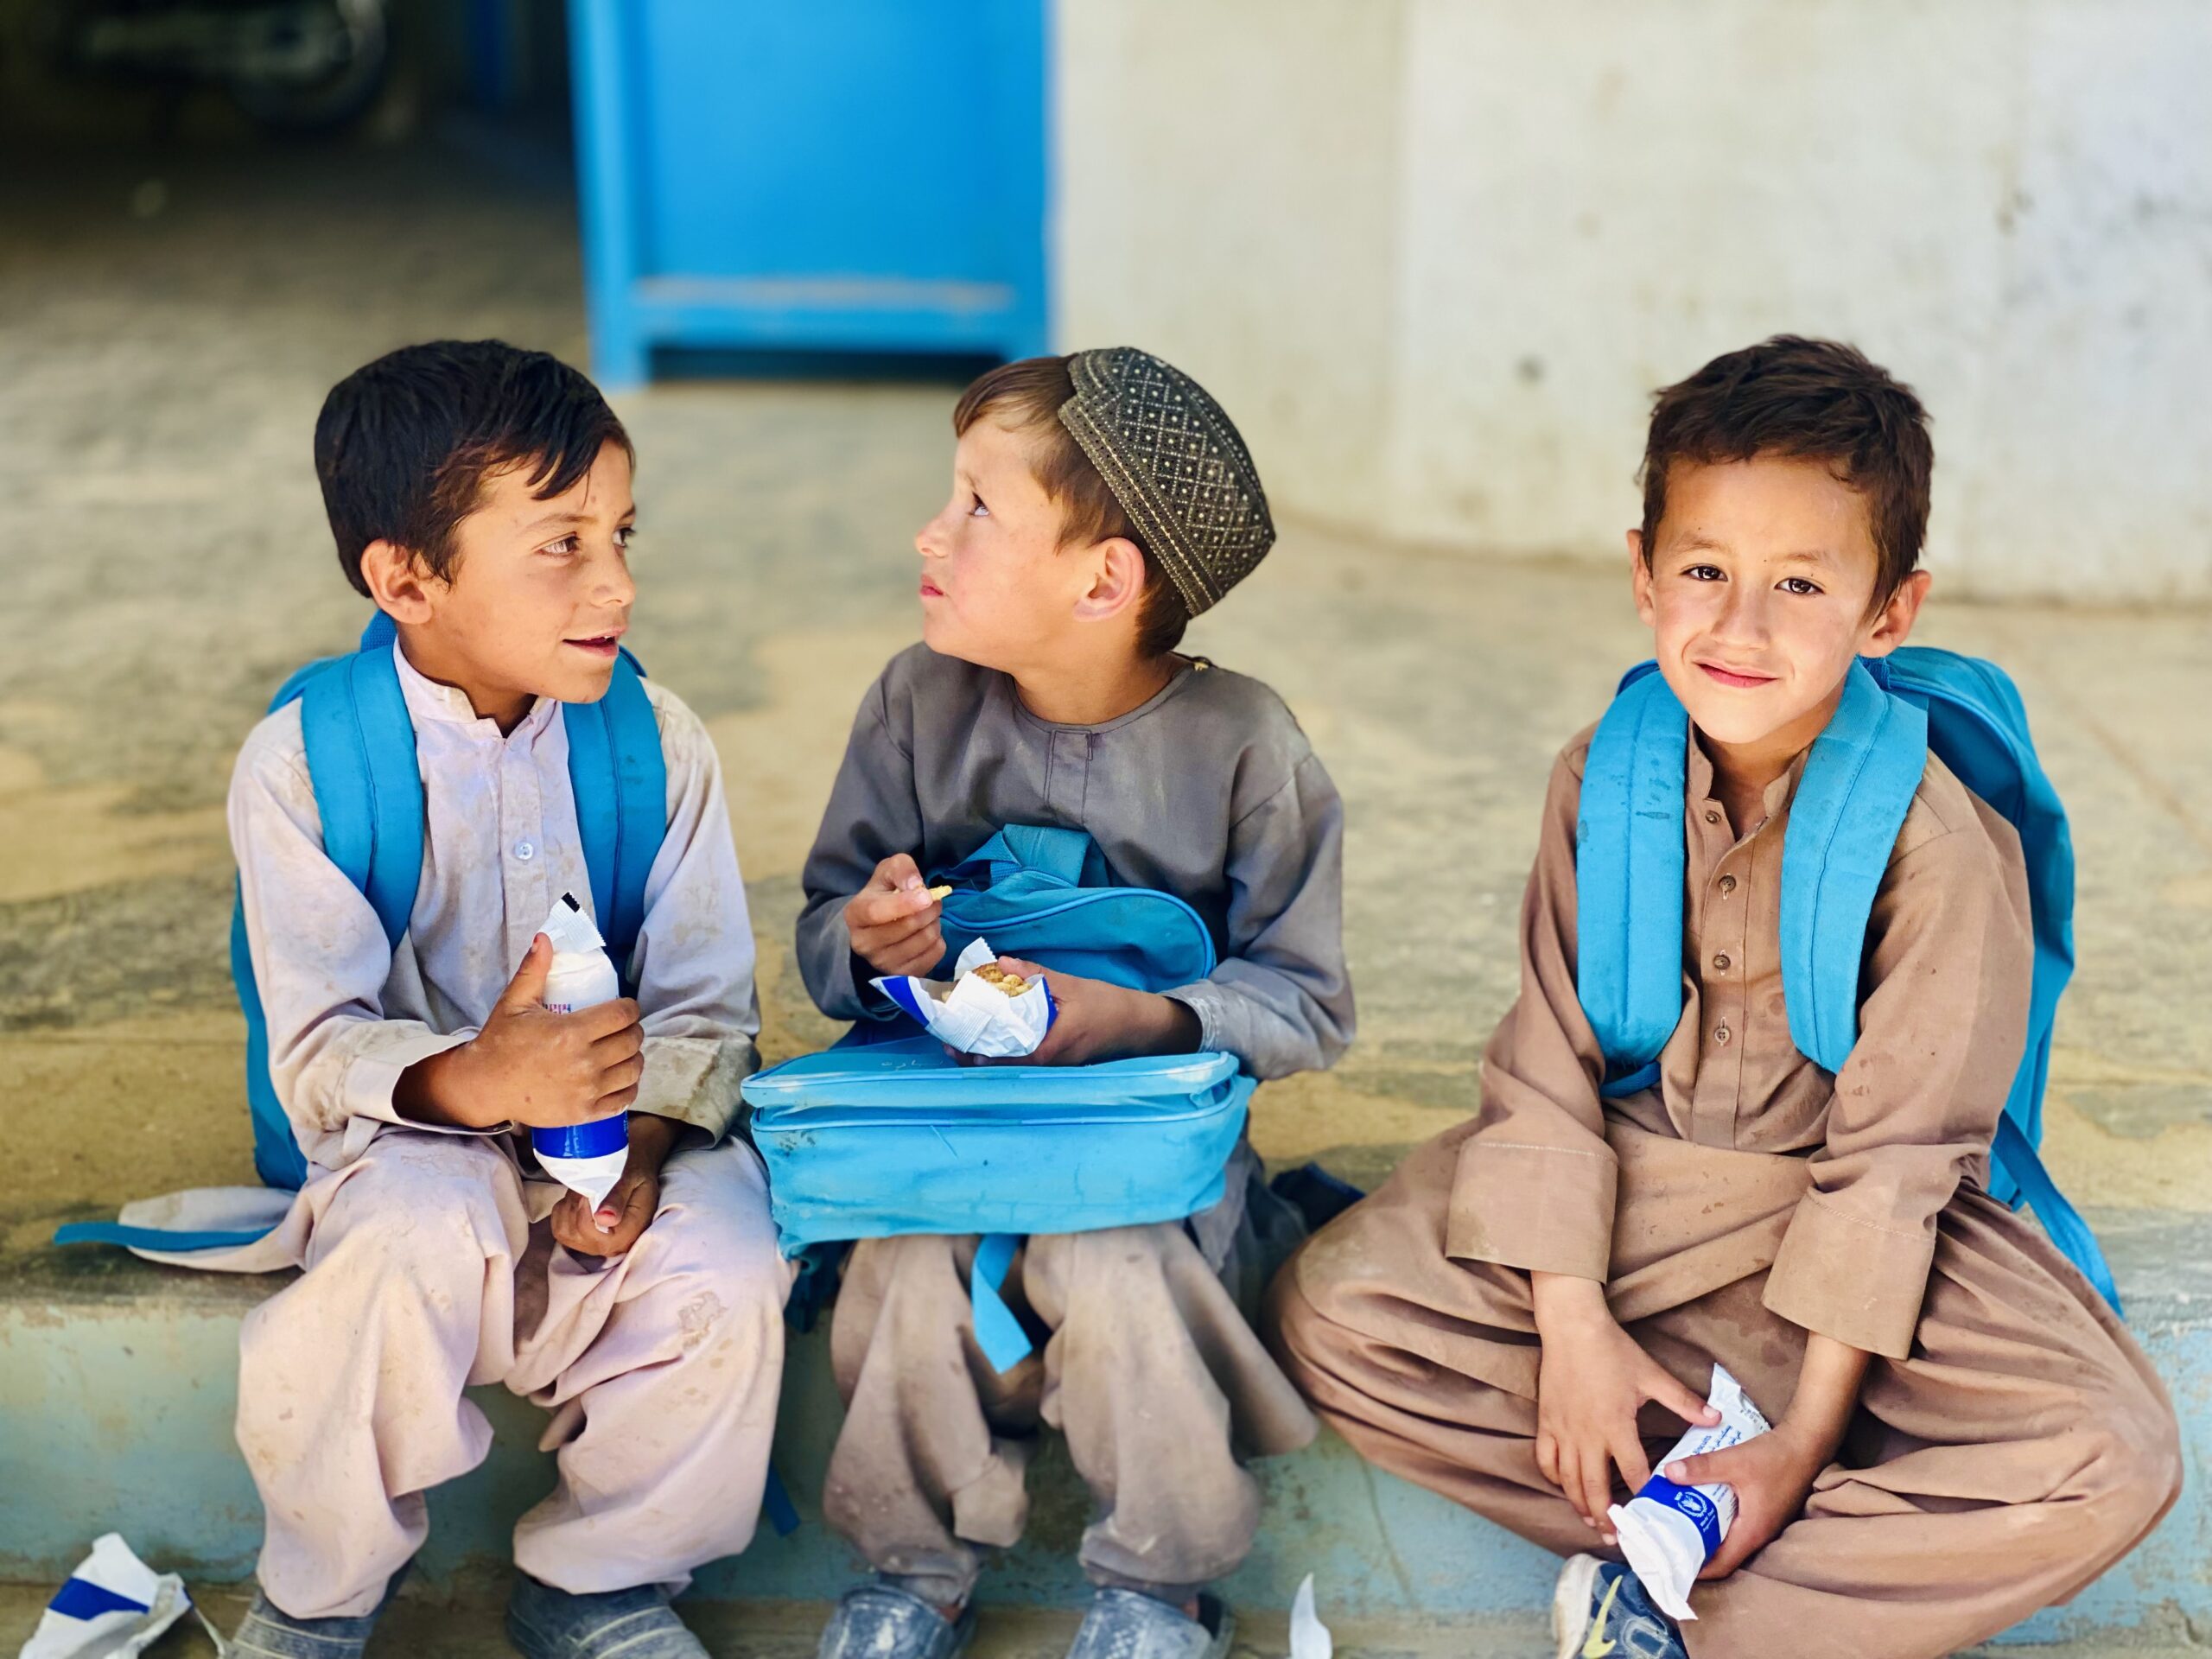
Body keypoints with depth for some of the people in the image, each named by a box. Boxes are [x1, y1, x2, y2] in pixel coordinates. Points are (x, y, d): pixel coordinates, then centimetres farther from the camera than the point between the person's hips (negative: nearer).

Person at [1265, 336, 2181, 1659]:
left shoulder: (1938, 845, -19)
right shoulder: (1603, 779, -8)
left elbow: (1890, 1155, -17)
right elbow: (1551, 1062, -5)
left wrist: (1805, 1444, -18)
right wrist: (1571, 1327, -13)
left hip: (1852, 1225, -2)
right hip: (1626, 1188, 3)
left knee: (2111, 1466, -26)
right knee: (1329, 1315, -15)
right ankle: (1687, 1505, -17)